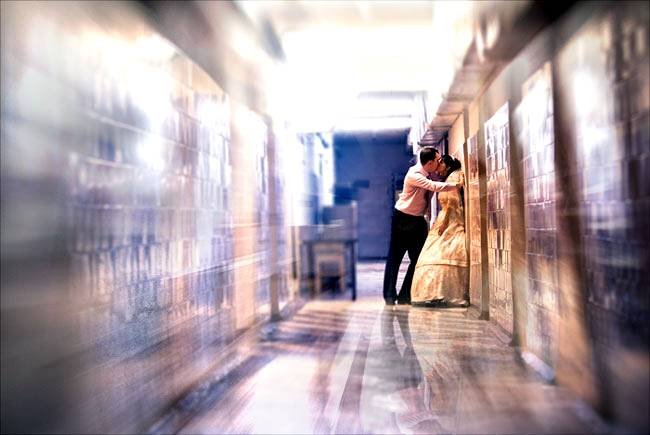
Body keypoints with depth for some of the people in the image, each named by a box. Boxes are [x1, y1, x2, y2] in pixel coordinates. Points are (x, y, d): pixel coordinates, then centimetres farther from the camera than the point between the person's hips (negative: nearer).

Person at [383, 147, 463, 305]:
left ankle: (405, 296, 14)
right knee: (395, 257, 2)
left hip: (418, 220, 7)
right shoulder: (413, 175, -24)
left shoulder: (431, 174, -1)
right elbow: (434, 186, -36)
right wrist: (458, 185, -37)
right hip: (402, 219, -7)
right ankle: (389, 296, 13)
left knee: (418, 258, 5)